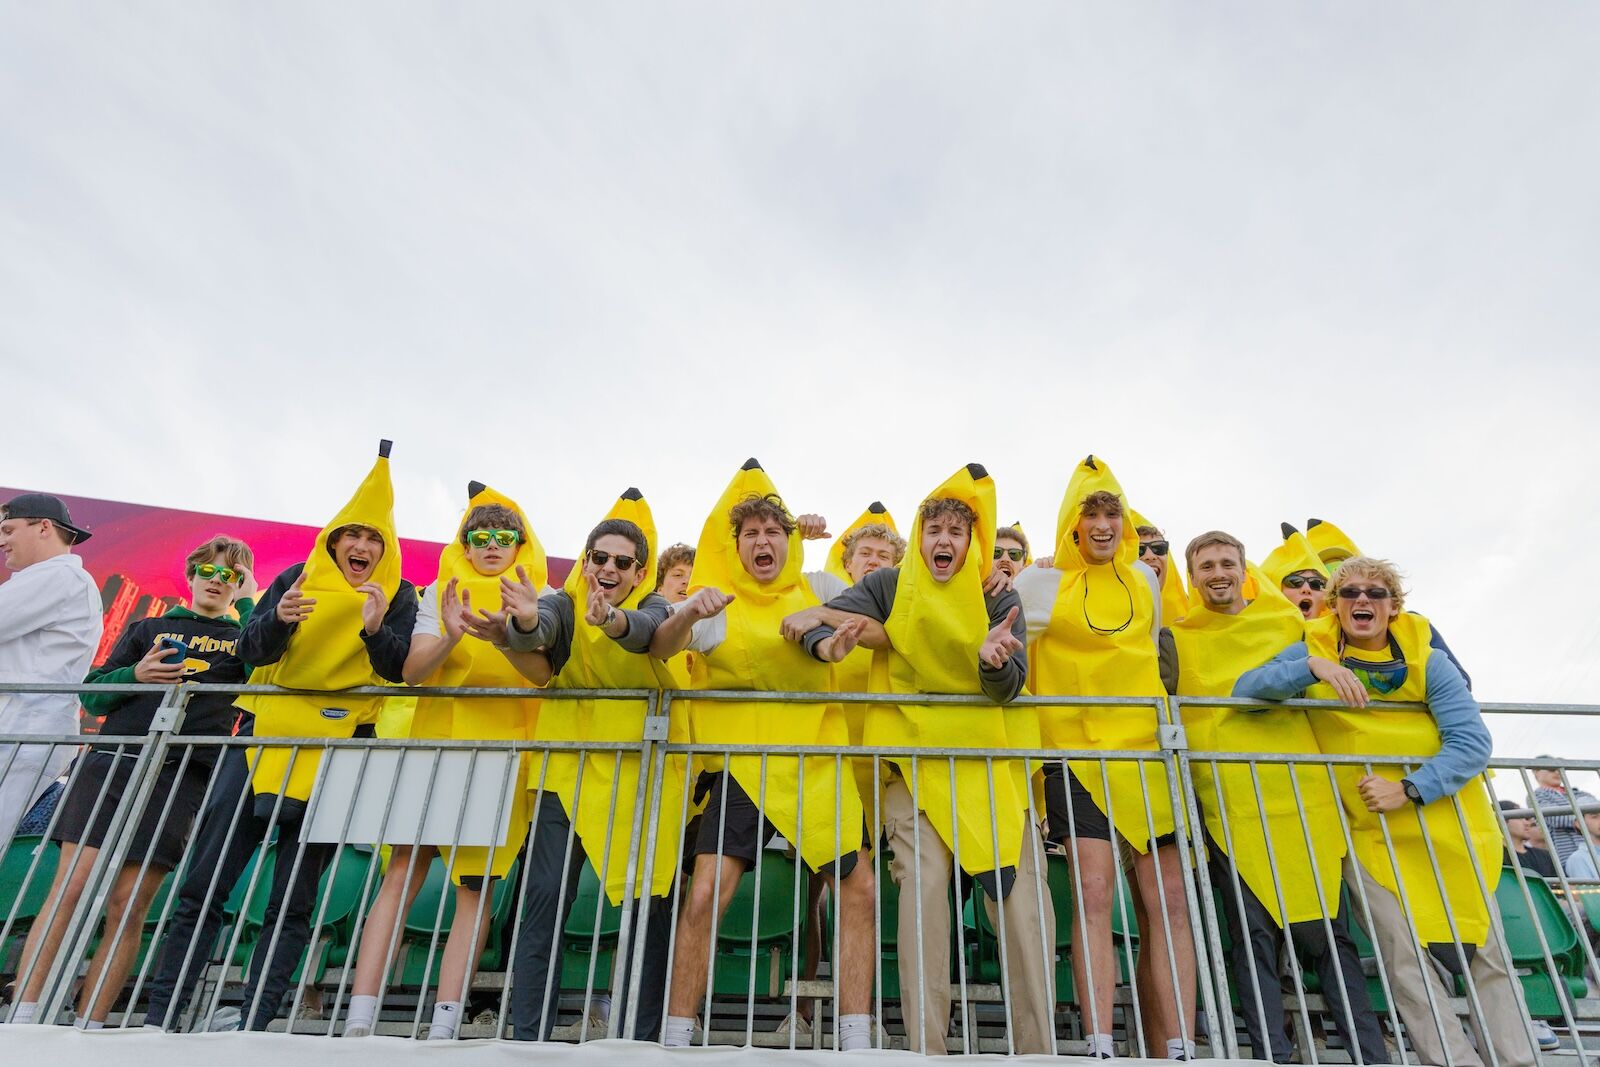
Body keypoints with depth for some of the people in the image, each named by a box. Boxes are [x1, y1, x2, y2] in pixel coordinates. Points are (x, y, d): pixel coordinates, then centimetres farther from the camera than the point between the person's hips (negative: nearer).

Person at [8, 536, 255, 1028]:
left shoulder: (243, 638, 15)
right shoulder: (148, 628, 20)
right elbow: (92, 693, 16)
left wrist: (249, 602, -3)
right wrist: (134, 675, -4)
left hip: (179, 778, -2)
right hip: (111, 762, 2)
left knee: (127, 907, -1)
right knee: (68, 888, -6)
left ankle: (86, 1029, 5)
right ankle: (21, 1017, 0)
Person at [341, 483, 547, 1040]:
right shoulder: (440, 592, 11)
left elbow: (542, 671, -10)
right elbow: (412, 670, 0)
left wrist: (500, 636, -30)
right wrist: (451, 637, -21)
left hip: (501, 749, -1)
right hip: (436, 739, 1)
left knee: (477, 885, -3)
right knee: (402, 873, -6)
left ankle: (442, 1030, 1)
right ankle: (357, 1024, -2)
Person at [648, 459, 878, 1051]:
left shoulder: (820, 587, 9)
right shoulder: (716, 600, 3)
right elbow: (658, 648, -11)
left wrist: (847, 635, -7)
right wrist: (689, 614, -32)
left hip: (818, 762, 2)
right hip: (743, 764, -2)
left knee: (859, 889, -1)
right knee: (706, 893, -12)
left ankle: (856, 1041, 13)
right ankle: (675, 1039, 5)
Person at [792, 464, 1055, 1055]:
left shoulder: (999, 598, 4)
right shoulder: (889, 586, 2)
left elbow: (1009, 686, -6)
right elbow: (820, 621, -5)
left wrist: (993, 660, -30)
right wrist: (826, 641, -30)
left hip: (992, 758, 2)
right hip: (915, 758, -1)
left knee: (1023, 889, -11)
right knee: (923, 880, -18)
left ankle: (1038, 1049, -3)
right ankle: (924, 1048, -12)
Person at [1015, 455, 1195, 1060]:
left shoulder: (1144, 579, 12)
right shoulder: (1041, 583, 0)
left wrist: (1164, 710, 17)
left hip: (1147, 751, 4)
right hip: (1076, 753, -4)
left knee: (1167, 901, 1)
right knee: (1093, 893, -11)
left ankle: (1178, 1051, 7)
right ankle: (1100, 1049, -6)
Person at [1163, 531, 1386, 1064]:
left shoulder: (1287, 624, 13)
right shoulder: (1175, 640, 7)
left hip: (1300, 795, 2)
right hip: (1228, 804, -1)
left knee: (1327, 930, 4)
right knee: (1253, 934, 0)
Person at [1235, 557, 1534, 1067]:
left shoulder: (1427, 660, -3)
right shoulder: (1313, 650, -3)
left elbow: (1471, 741, -12)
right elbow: (1246, 689, -17)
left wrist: (1408, 788, -24)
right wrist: (1313, 667, -31)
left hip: (1448, 827, 1)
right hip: (1367, 831, -1)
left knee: (1487, 951, 7)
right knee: (1402, 952, -8)